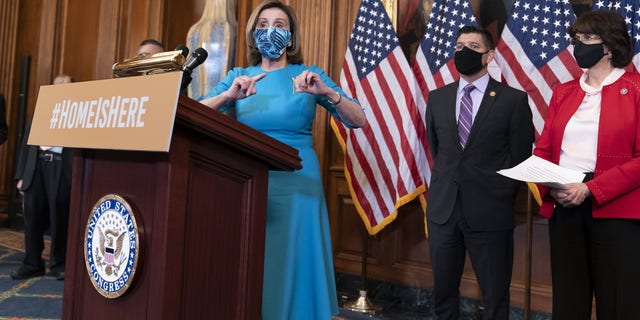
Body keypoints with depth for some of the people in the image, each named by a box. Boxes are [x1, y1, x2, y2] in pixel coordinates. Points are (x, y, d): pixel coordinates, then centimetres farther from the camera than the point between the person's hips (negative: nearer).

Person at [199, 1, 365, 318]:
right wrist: (229, 96, -22)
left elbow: (358, 120, -5)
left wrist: (326, 93, -23)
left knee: (293, 266, 4)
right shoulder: (238, 76, 8)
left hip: (296, 182, -1)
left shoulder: (309, 75, 4)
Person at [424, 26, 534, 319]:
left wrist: (502, 197, 0)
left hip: (490, 213, -3)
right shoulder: (437, 98, 8)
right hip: (442, 208, 3)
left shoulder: (513, 99, -3)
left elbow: (521, 158, 0)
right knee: (443, 291, 13)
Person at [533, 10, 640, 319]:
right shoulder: (563, 92, 13)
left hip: (615, 210, -4)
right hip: (564, 208, 4)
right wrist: (550, 185, -9)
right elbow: (543, 149, 10)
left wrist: (590, 189, -18)